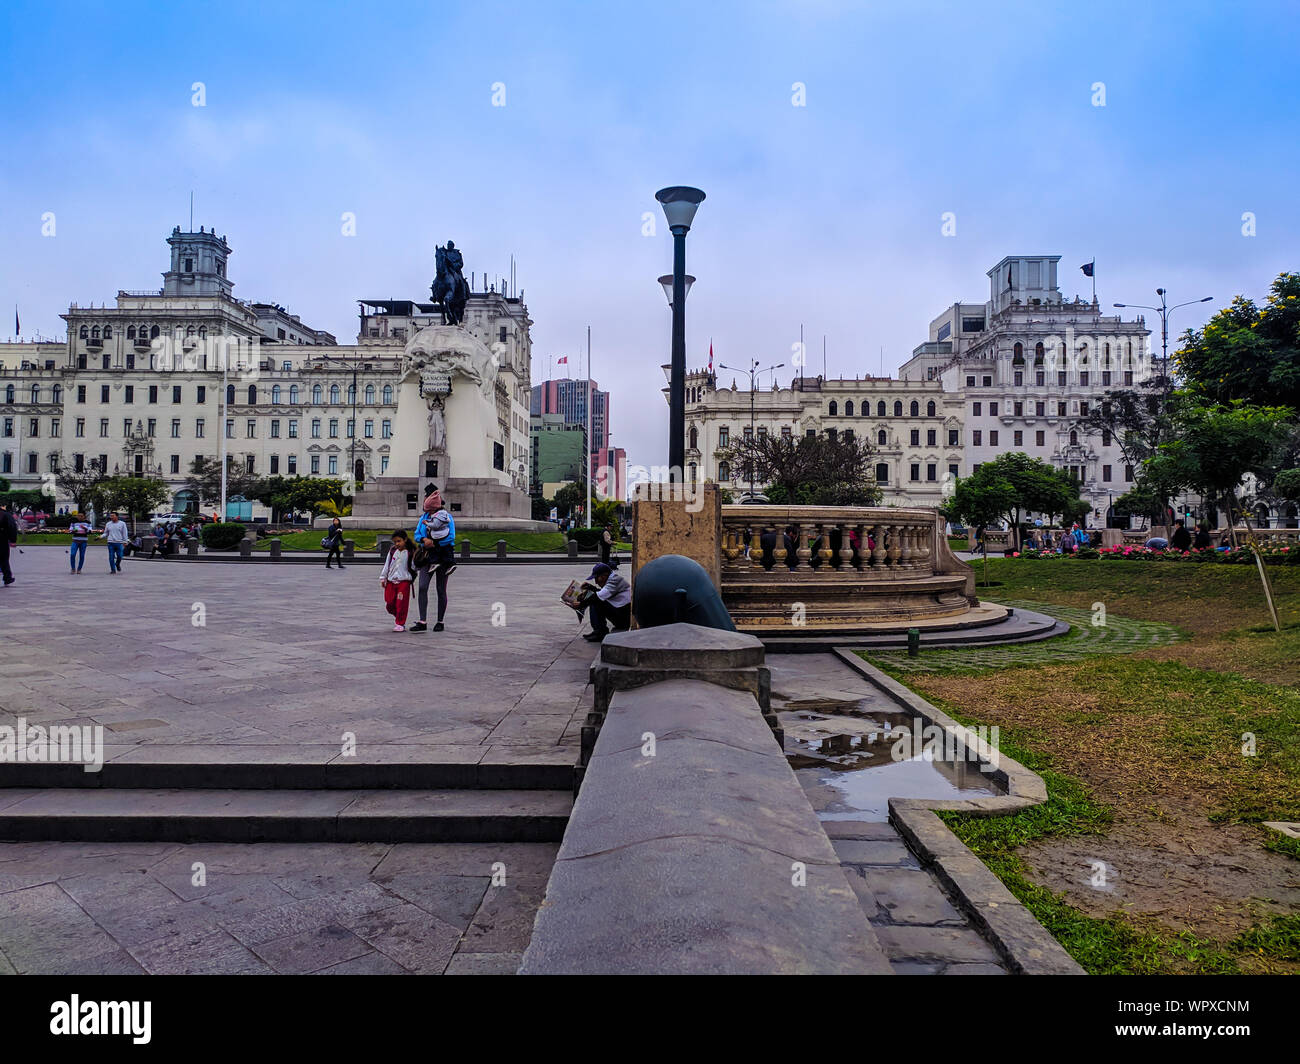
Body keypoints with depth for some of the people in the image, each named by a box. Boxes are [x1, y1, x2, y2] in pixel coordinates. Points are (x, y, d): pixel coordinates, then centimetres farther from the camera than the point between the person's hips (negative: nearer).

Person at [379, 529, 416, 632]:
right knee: (389, 603, 5)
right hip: (391, 581, 4)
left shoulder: (409, 553, -4)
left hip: (404, 581, -4)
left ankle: (400, 623, 4)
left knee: (401, 604, -7)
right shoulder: (392, 550, 7)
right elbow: (387, 564, 12)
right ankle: (397, 616, 31)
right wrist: (383, 578, 11)